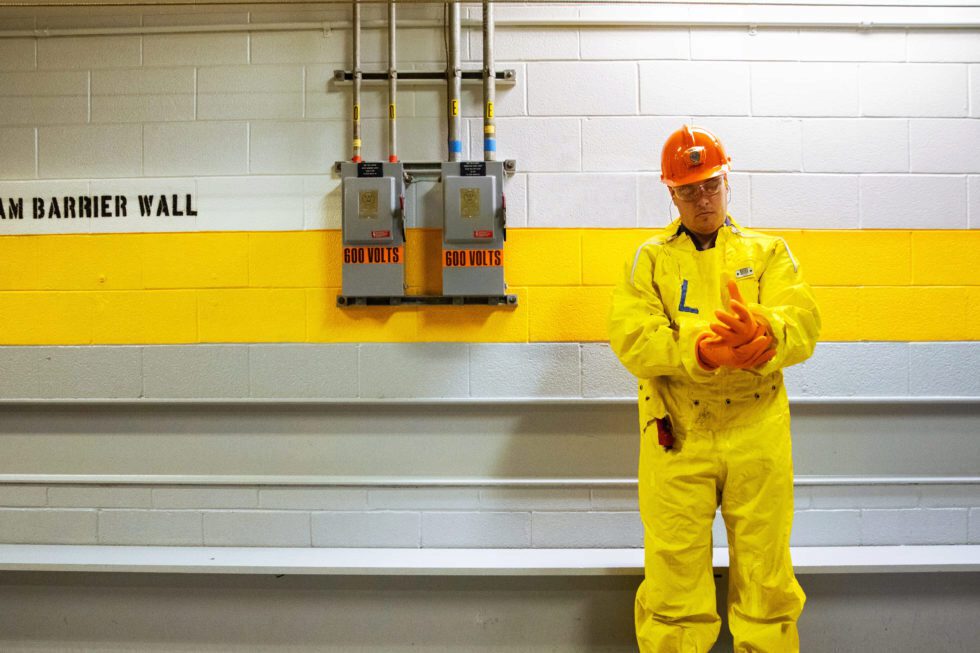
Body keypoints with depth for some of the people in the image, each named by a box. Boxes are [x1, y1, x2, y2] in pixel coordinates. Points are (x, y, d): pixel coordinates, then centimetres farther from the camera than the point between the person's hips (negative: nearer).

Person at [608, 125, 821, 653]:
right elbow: (631, 337, -7)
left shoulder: (768, 252, 12)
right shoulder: (650, 259, 10)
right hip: (676, 437, -1)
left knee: (767, 578, 9)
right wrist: (702, 349, -24)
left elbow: (802, 325, -5)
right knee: (673, 575, 4)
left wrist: (760, 330, -28)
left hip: (758, 434, 1)